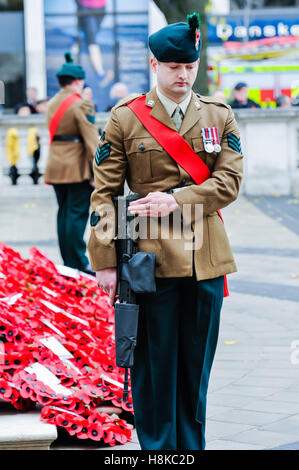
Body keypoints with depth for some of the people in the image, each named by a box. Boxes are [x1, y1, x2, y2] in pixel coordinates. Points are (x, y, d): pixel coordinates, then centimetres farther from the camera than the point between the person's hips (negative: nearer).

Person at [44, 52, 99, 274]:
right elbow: (91, 140, -14)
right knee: (77, 214, -5)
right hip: (78, 168, -8)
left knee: (64, 214, 11)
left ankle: (68, 262, 15)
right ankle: (78, 263, -3)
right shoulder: (81, 105, -11)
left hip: (56, 167, 8)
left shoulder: (52, 104, 13)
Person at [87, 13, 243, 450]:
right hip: (150, 257, -3)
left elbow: (229, 182, 0)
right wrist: (105, 260, -8)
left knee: (197, 366, 10)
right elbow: (105, 194, -1)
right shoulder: (124, 119, 1)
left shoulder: (219, 116, 9)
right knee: (154, 366, 2)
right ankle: (158, 448, 13)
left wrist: (176, 200, -14)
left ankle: (192, 448, 21)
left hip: (206, 259, 3)